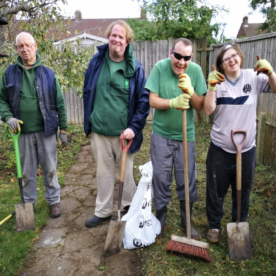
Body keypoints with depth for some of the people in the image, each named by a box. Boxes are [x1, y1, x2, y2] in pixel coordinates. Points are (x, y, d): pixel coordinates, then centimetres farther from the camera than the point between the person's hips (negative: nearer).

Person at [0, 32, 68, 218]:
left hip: (46, 131, -1)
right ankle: (28, 202, 30)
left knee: (50, 169, 8)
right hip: (23, 132, 2)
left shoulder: (48, 74, 0)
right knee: (27, 171, 13)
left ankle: (54, 200, 24)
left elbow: (59, 103, 0)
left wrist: (63, 129, -2)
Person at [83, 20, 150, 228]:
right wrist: (88, 122, 9)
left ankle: (130, 205, 38)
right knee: (104, 172, 14)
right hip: (99, 130, 3)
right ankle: (103, 211, 30)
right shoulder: (97, 61, 3)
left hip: (123, 131, -2)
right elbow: (87, 93, 10)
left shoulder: (135, 67, -6)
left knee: (126, 170, 15)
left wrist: (134, 127, -14)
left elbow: (144, 99, -6)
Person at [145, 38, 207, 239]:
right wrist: (173, 102, -29)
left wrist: (190, 91, -26)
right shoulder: (160, 67, -10)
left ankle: (187, 221, 31)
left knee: (187, 180, 9)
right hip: (161, 134, -1)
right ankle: (161, 218, 31)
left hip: (186, 135, 1)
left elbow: (200, 106, -7)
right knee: (160, 178, 8)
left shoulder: (196, 71, -7)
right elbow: (153, 101, -11)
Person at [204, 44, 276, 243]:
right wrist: (212, 87, -25)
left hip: (247, 148, 1)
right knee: (216, 190, 12)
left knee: (243, 191, 17)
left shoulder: (254, 77, -3)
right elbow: (208, 110, -14)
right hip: (220, 148, -1)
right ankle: (214, 225, 35)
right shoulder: (218, 82, -5)